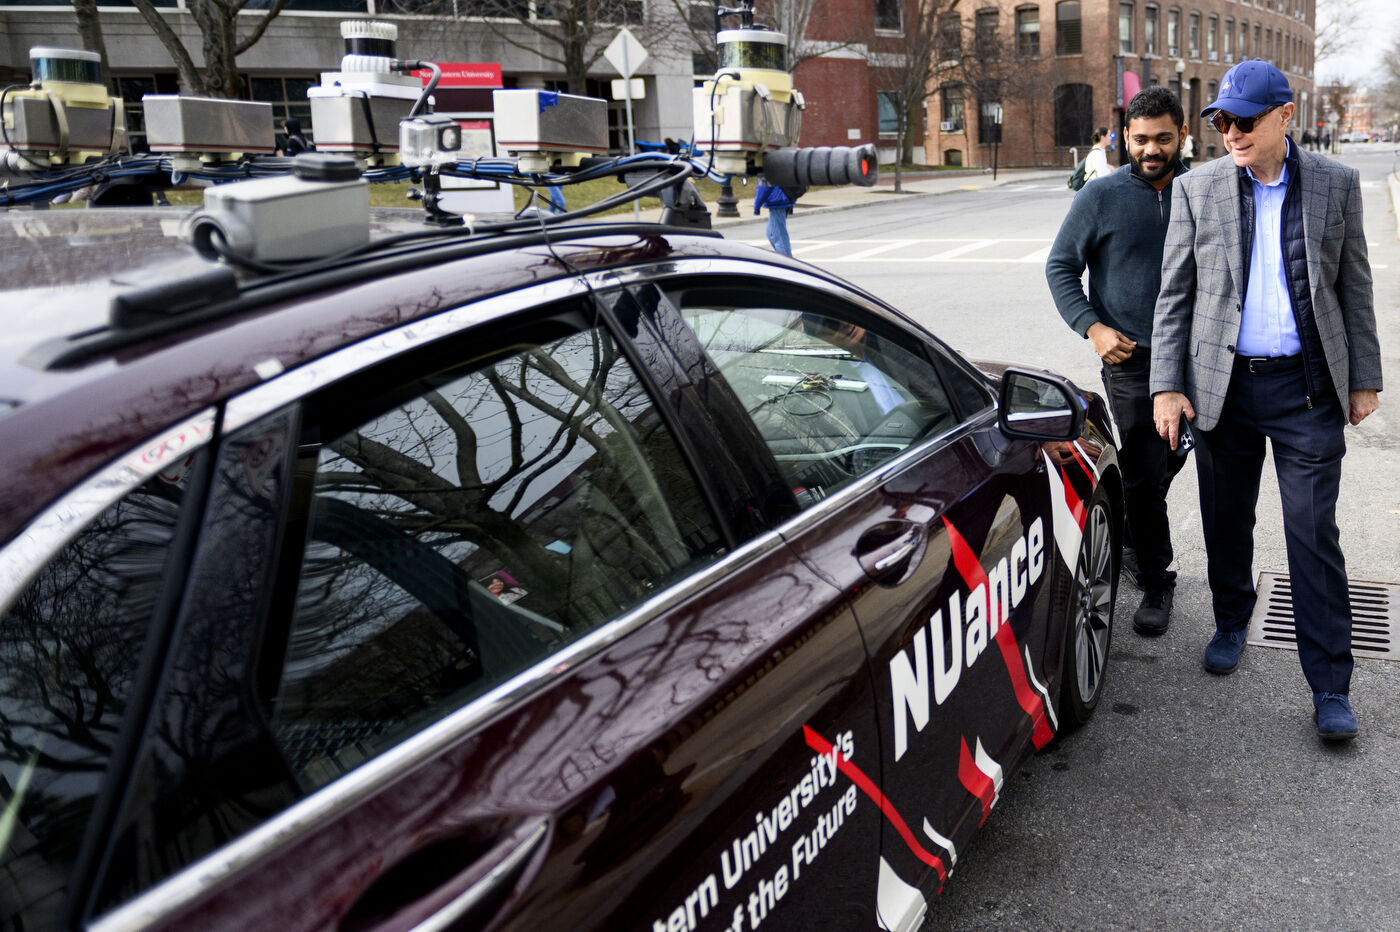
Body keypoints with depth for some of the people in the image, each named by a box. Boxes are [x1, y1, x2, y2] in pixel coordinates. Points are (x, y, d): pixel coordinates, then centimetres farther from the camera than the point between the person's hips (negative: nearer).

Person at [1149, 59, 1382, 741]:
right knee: (1226, 522, 13)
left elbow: (1354, 287, 7)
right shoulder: (1197, 188, 1)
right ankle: (1231, 622, 37)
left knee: (1314, 534, -1)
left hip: (1308, 385, -1)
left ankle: (1329, 687, 7)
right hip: (1223, 385, 1)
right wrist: (1167, 385, -3)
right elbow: (1174, 293, 3)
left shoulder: (1335, 184, 2)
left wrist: (1364, 379, 6)